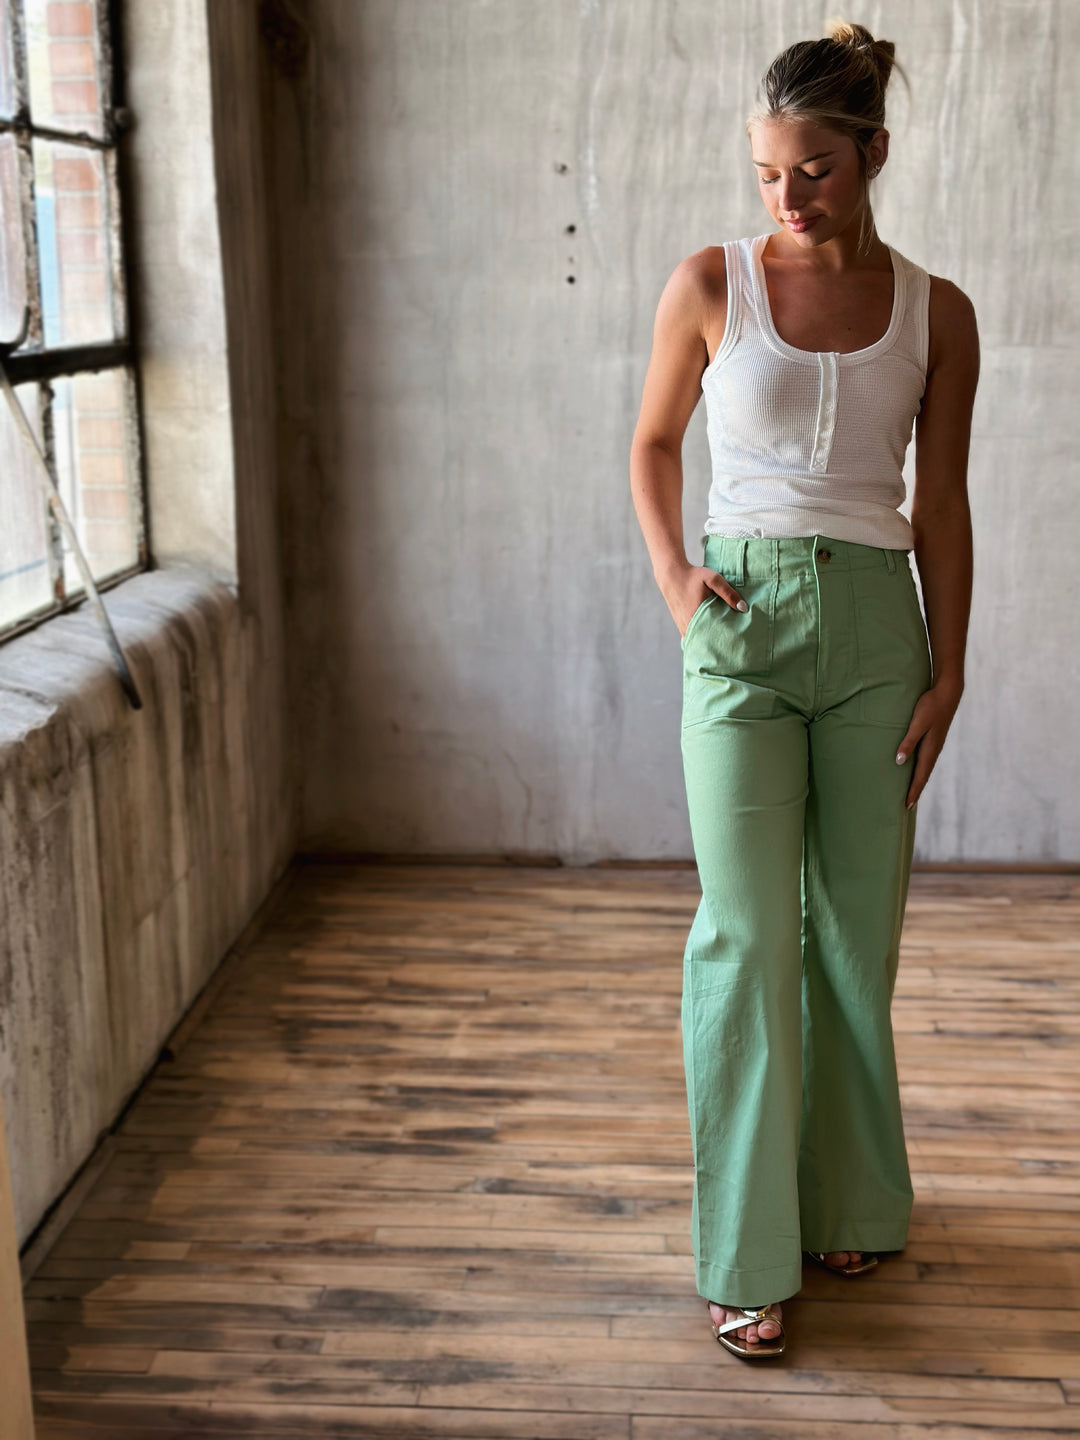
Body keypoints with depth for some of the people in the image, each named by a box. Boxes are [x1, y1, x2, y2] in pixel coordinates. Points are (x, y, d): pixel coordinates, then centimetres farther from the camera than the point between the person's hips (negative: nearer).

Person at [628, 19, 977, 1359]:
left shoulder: (934, 312, 4)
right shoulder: (710, 284, 1)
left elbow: (942, 506, 6)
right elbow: (653, 443, 13)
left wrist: (947, 673, 2)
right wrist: (671, 573, -2)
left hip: (877, 625, 2)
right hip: (743, 625, -1)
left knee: (857, 929, 9)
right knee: (746, 934, -4)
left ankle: (850, 1197, 30)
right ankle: (746, 1257, 6)